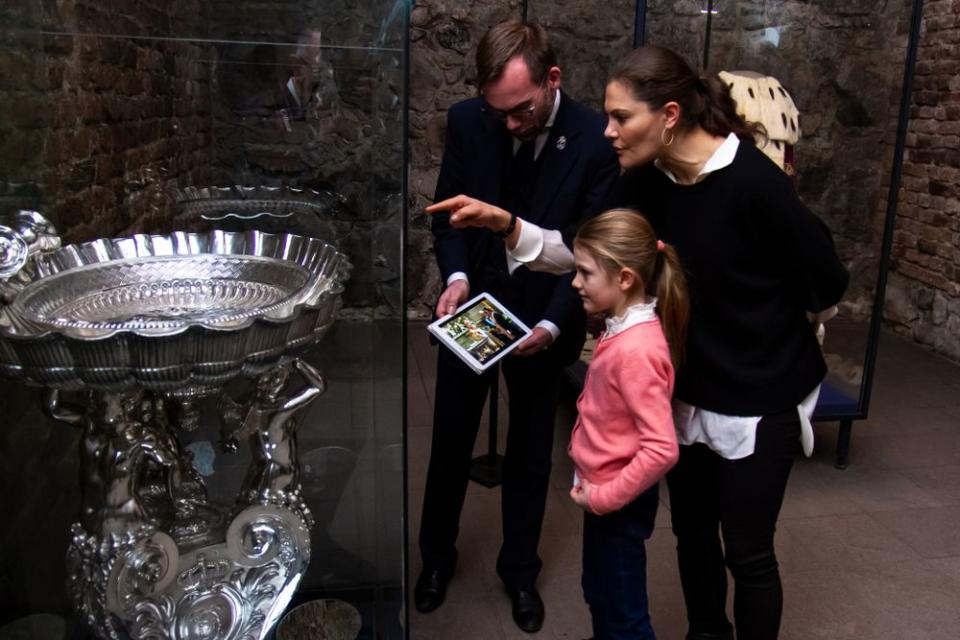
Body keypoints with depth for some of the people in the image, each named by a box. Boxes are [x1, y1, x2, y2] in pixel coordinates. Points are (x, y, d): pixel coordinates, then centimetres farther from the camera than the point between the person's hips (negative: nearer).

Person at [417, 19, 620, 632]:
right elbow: (446, 210, 0)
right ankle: (438, 553, 41)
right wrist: (456, 275, -18)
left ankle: (520, 569, 38)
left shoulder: (598, 141, -19)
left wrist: (551, 324, -25)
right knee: (450, 441, 16)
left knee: (530, 453, 15)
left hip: (544, 318, -2)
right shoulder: (467, 121, -11)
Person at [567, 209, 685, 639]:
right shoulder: (623, 329, -1)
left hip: (618, 500, -9)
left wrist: (604, 497, -22)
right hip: (604, 490, 9)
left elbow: (661, 450, -31)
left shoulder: (636, 349, -29)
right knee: (598, 595, 26)